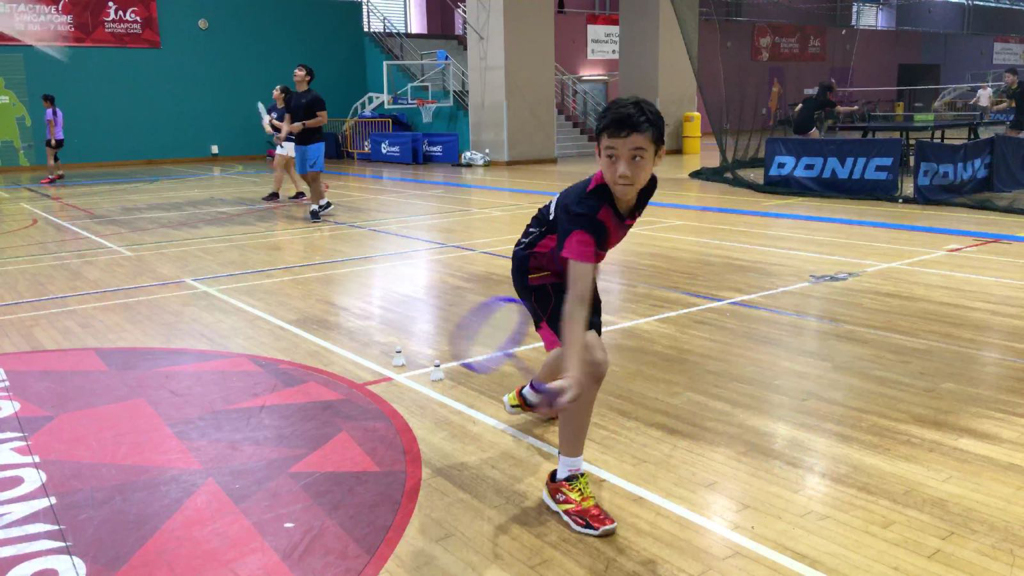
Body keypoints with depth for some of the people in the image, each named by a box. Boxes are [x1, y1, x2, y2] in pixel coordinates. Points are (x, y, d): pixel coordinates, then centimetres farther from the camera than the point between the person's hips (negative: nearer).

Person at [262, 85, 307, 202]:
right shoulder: (272, 107, 5)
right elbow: (266, 120, 2)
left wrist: (273, 121, -23)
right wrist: (267, 126, -19)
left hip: (288, 141, -9)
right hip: (282, 141, 9)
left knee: (277, 166, -6)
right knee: (289, 168, 10)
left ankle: (275, 193, 2)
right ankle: (300, 192, 13)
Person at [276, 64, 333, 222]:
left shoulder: (314, 97, -10)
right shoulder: (290, 99, 10)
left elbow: (323, 119, -14)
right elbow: (287, 121, 12)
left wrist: (303, 124, -21)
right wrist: (283, 134, -8)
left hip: (314, 142, -7)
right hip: (299, 143, 7)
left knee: (313, 175, -12)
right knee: (305, 176, 12)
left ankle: (314, 207, -3)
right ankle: (323, 202, 27)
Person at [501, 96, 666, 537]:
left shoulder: (644, 186, -20)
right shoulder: (585, 208, -42)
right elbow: (577, 300, -50)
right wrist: (571, 373, -60)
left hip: (574, 263, 8)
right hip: (539, 268, -8)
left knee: (583, 347, 29)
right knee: (591, 361, -26)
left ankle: (527, 396, 62)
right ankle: (565, 481, -10)